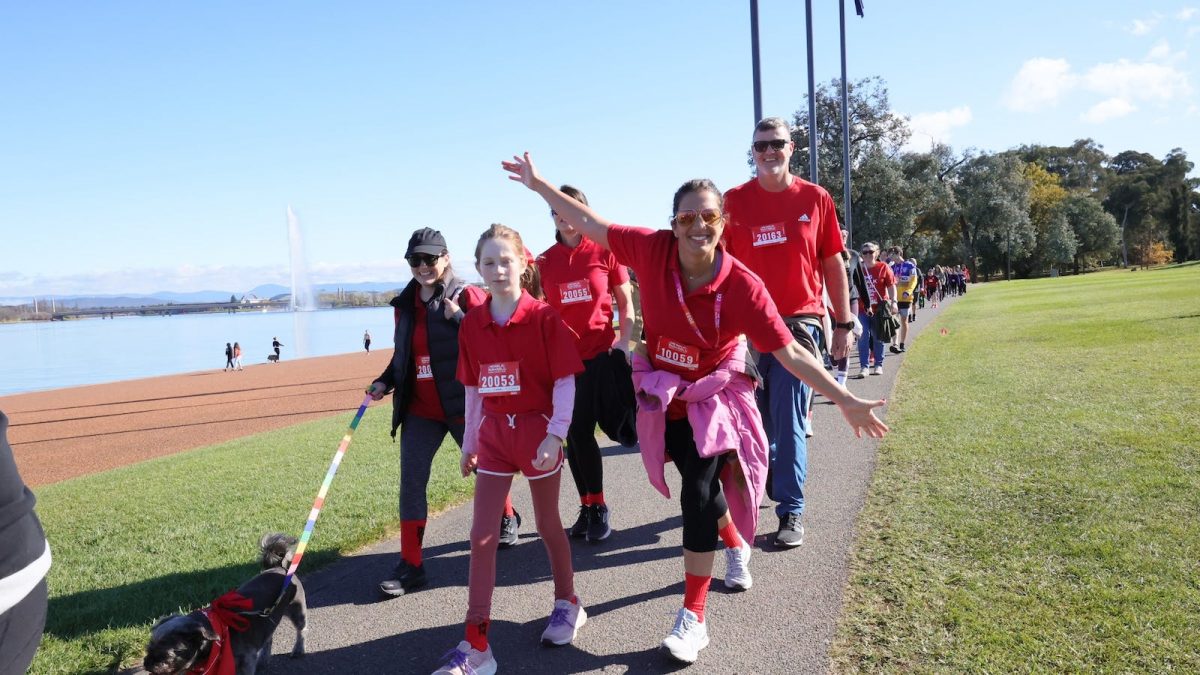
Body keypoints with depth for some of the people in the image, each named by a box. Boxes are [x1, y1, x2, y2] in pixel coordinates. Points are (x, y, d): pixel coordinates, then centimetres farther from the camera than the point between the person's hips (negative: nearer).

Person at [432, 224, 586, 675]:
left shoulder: (543, 317, -11)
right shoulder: (472, 324, 2)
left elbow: (565, 381, -11)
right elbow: (473, 388, 9)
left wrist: (556, 434, -19)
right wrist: (469, 442, 11)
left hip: (537, 429, -4)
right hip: (493, 433, 4)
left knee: (548, 524, 12)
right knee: (481, 535, 2)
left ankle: (568, 604, 38)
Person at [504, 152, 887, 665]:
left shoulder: (743, 287, -22)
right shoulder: (653, 250, -17)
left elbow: (790, 353, -17)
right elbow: (590, 224, -6)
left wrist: (844, 401, -19)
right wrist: (538, 183, -1)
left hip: (715, 397, -3)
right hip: (664, 396, 3)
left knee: (698, 494, -13)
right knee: (702, 489, 15)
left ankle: (693, 618, 2)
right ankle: (737, 547, 50)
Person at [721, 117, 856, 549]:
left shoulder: (815, 199, 2)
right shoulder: (734, 201, 2)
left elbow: (833, 265, 7)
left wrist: (844, 323, 6)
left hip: (800, 322, -1)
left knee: (790, 420, -4)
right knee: (757, 418, 12)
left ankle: (791, 511, 6)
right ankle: (766, 482, 36)